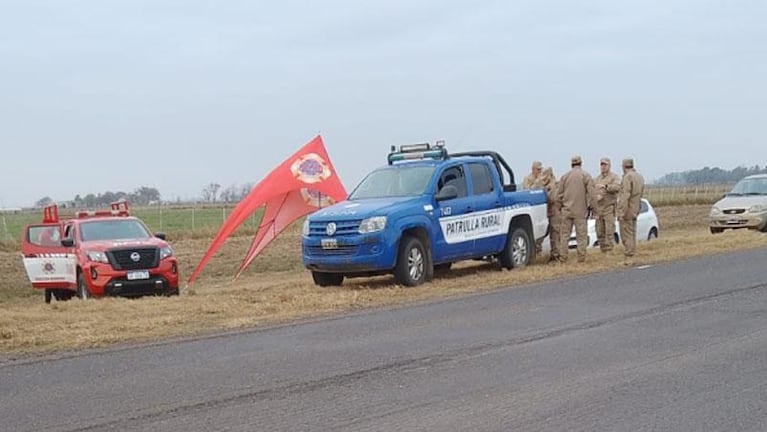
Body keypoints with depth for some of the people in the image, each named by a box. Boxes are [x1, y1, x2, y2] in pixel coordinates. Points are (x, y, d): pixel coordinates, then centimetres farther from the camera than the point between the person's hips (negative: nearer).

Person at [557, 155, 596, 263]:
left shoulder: (565, 176, 4)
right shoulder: (586, 176, -5)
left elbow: (559, 193, 6)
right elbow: (591, 193, -8)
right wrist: (592, 205, 2)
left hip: (567, 210, 2)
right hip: (580, 210, -2)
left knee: (564, 234, 7)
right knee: (581, 235, 3)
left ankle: (563, 257, 5)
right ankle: (581, 257, 3)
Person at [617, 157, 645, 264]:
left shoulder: (627, 177, -16)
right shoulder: (640, 177, 11)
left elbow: (625, 196, -21)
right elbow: (640, 194, 15)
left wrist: (621, 213, -21)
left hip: (626, 210, -9)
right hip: (635, 210, 9)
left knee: (626, 236, -6)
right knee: (632, 234, 12)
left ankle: (627, 258, -7)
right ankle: (630, 257, 15)